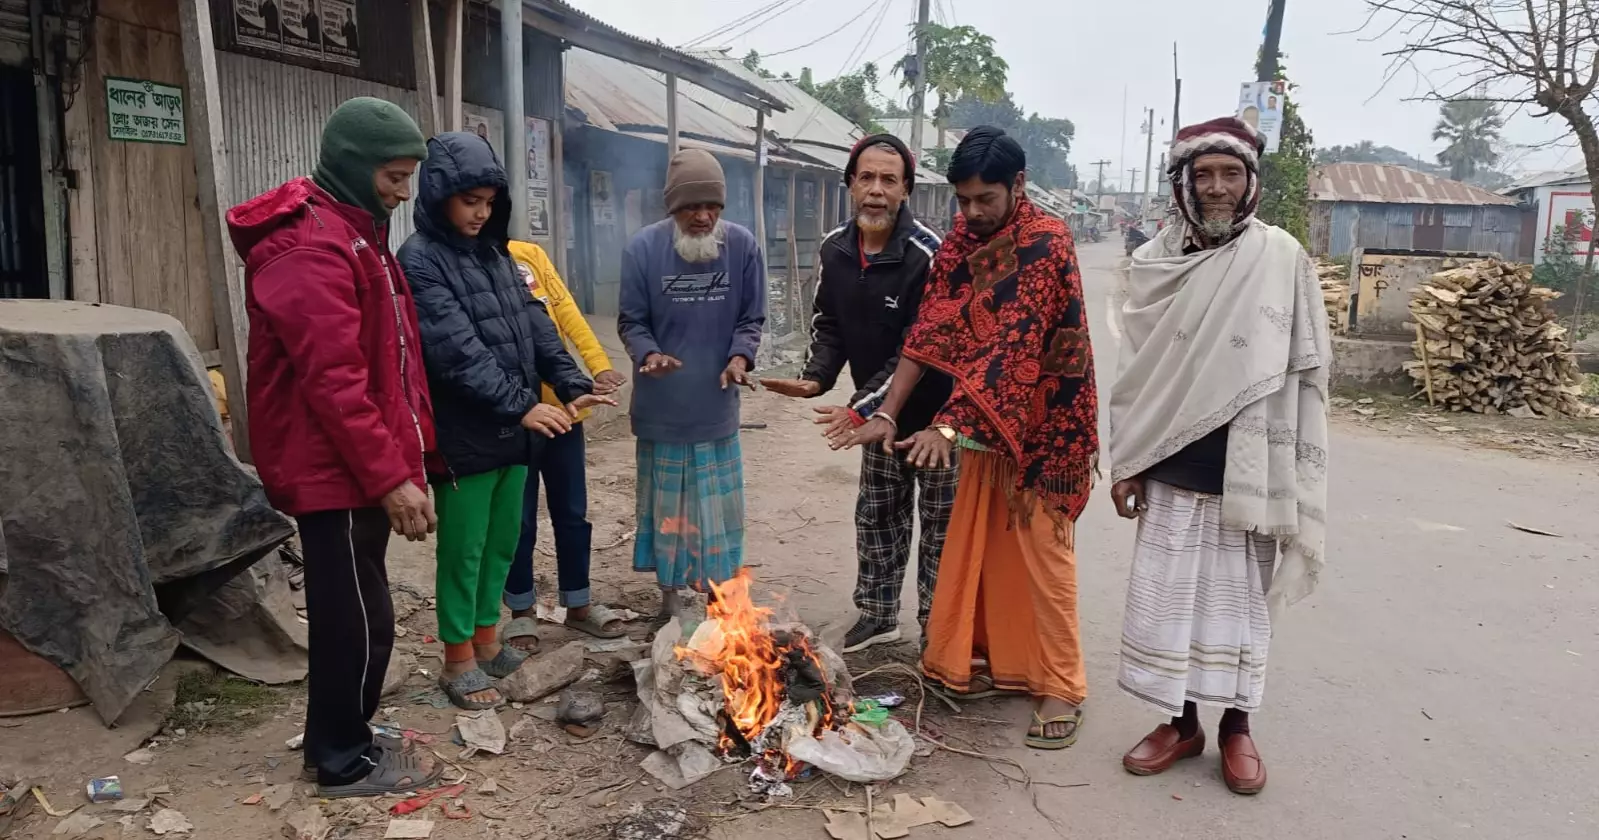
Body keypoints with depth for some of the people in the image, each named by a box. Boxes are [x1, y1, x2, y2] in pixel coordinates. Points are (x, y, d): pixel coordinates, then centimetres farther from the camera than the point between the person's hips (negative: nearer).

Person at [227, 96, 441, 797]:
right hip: (336, 472, -10)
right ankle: (346, 762, 18)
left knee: (349, 613, 19)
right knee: (357, 618, 2)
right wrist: (391, 476, -24)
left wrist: (407, 452, 18)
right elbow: (333, 382, -26)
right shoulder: (310, 247, -20)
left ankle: (341, 740, 33)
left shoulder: (350, 232, 15)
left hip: (356, 469, 10)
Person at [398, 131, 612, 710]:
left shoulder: (494, 253, 12)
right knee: (464, 550, 5)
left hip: (513, 432, 7)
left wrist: (571, 385, -5)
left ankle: (486, 642, 34)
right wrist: (520, 404, -27)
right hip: (464, 436, -7)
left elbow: (534, 325, 8)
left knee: (503, 541, 17)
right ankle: (458, 661, 21)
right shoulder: (419, 260, -12)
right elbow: (456, 350, -22)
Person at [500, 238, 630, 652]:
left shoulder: (531, 254, 6)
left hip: (562, 407, 4)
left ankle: (578, 604, 29)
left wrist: (599, 365, -14)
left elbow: (566, 311, 0)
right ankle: (522, 611, 25)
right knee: (519, 519, 8)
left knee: (572, 513, 13)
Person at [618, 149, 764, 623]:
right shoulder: (643, 248, -8)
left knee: (718, 509, 9)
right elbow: (631, 321, -2)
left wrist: (739, 357, -17)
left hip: (717, 407, 1)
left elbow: (751, 318, 2)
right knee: (667, 505, 11)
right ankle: (671, 597, 27)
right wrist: (649, 354, -22)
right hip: (661, 408, -1)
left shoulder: (743, 245, -5)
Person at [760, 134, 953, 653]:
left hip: (934, 414, -6)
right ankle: (878, 615, 34)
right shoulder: (835, 249, -3)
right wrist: (816, 378, -12)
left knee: (940, 526, 6)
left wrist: (861, 407, -28)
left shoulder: (926, 254, -24)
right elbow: (829, 325, 6)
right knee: (876, 517, 18)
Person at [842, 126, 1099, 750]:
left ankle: (1061, 686, 13)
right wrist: (887, 413, -10)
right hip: (986, 421, 7)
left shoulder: (1047, 244, -20)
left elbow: (1014, 345, -29)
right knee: (981, 544, 13)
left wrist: (949, 426, -34)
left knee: (1041, 550, 0)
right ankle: (996, 658, 30)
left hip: (1043, 424, -7)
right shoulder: (961, 243, 1)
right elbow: (930, 331, -2)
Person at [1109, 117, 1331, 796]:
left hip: (1247, 471, -2)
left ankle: (1236, 726, 27)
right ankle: (1181, 722, 26)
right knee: (1167, 595, 9)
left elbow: (1304, 372, -2)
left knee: (1240, 597, 9)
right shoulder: (1155, 263, 2)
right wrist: (1125, 463, 4)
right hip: (1172, 469, 2)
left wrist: (1291, 477, -4)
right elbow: (1136, 371, 6)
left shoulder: (1280, 257, -4)